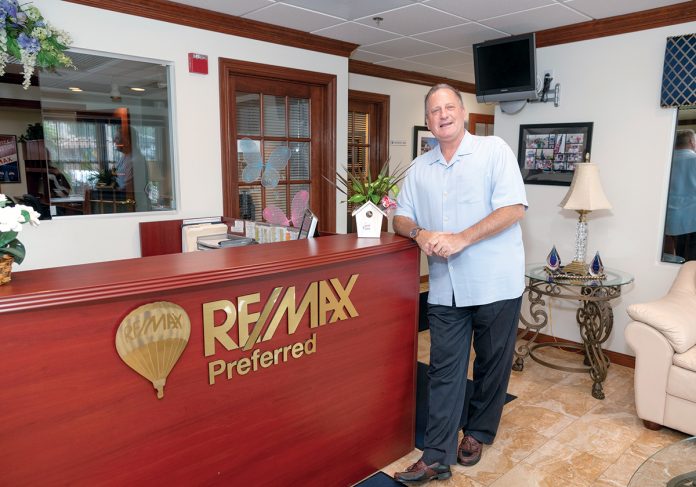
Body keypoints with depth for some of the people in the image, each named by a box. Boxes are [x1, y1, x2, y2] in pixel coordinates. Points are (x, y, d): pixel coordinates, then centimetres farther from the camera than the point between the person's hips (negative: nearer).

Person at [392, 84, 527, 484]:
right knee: (444, 370, 5)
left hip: (495, 284, -3)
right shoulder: (420, 168, 12)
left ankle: (477, 433, 34)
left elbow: (514, 208, -12)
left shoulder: (494, 150, -2)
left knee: (492, 364, 12)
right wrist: (420, 233, -10)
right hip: (446, 288, 3)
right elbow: (402, 217, 14)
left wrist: (461, 239, -20)